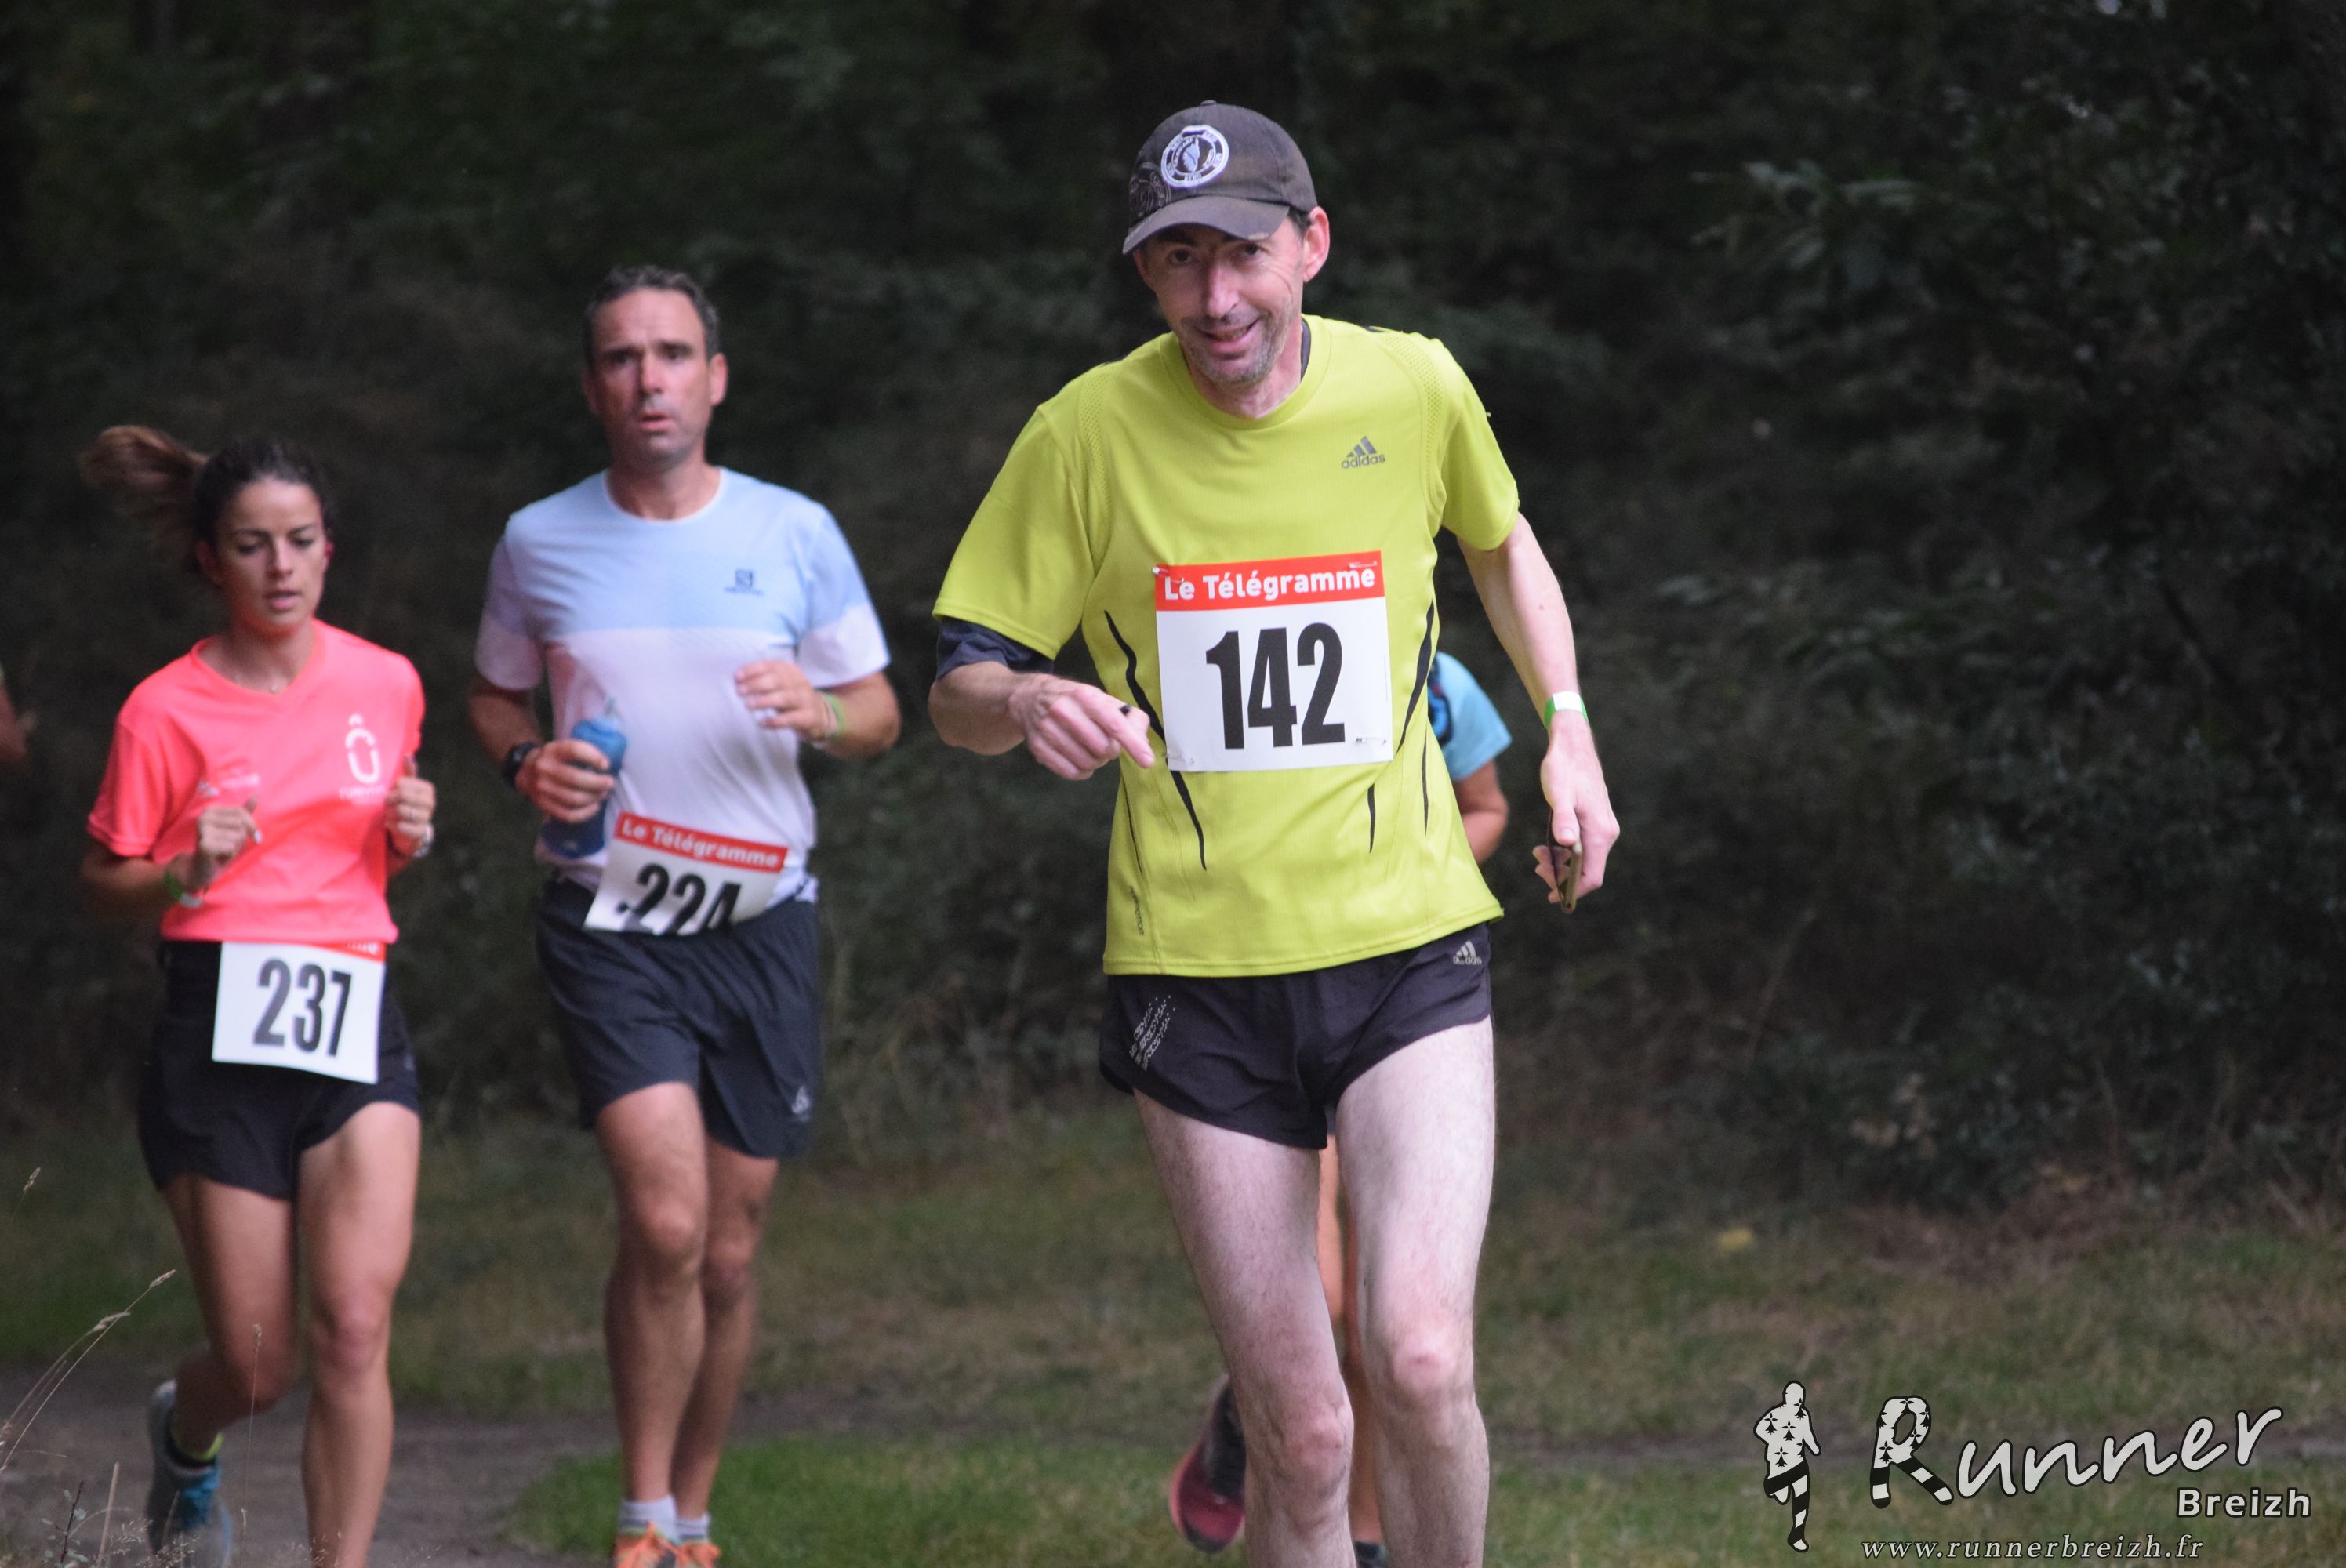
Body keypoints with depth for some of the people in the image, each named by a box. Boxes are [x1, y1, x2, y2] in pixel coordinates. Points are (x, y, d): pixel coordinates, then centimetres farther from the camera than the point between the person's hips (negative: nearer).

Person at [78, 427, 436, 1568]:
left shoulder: (387, 685, 7)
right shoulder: (167, 713, -4)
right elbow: (103, 882, 3)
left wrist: (411, 837, -1)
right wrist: (186, 873, -17)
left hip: (357, 1020, 2)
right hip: (219, 1036, -2)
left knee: (355, 1326, -16)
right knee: (257, 1363, 3)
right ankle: (185, 1436, 40)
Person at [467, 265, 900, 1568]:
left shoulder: (794, 532, 2)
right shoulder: (540, 543, 2)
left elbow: (879, 711, 9)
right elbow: (492, 695, 16)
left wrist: (820, 711, -14)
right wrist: (524, 761, -6)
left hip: (760, 922, 2)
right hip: (609, 922, -2)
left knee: (729, 1254, 6)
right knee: (666, 1222, -19)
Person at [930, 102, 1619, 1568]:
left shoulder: (1413, 389, -1)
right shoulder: (1090, 432, -6)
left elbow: (1501, 540, 22)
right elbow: (960, 689, 0)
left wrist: (1566, 728, 13)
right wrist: (1027, 701, -22)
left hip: (1408, 947, 0)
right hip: (1196, 970, 0)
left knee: (1420, 1358, -21)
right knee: (1300, 1434, -1)